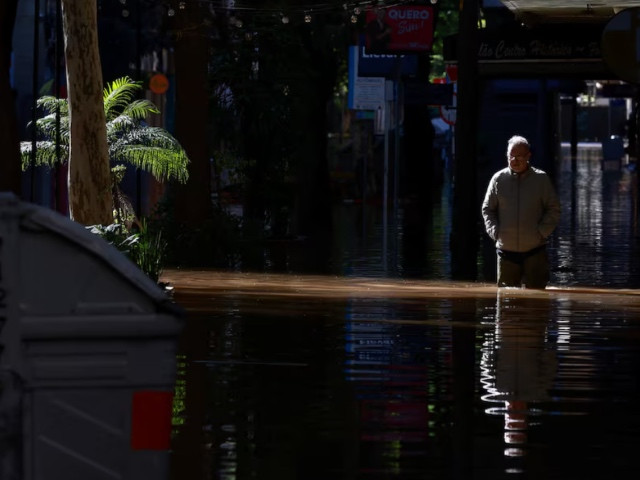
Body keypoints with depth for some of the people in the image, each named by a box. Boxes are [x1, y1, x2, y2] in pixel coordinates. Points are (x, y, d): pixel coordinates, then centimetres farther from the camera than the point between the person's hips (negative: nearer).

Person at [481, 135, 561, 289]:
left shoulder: (541, 179, 1)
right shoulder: (498, 179, 4)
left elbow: (553, 209, 4)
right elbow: (487, 209, 11)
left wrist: (542, 232, -8)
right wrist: (495, 231, -3)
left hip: (535, 251, -1)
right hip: (506, 250, 1)